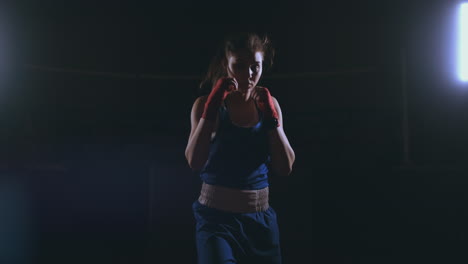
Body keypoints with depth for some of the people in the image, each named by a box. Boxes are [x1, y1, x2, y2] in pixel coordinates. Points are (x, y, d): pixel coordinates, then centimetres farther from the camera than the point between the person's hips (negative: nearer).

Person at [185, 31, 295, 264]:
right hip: (216, 219, -3)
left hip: (262, 221, 4)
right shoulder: (206, 104, -4)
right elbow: (195, 163, -17)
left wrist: (271, 116, -11)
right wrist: (212, 105, -20)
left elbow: (285, 168, -3)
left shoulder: (268, 104, 4)